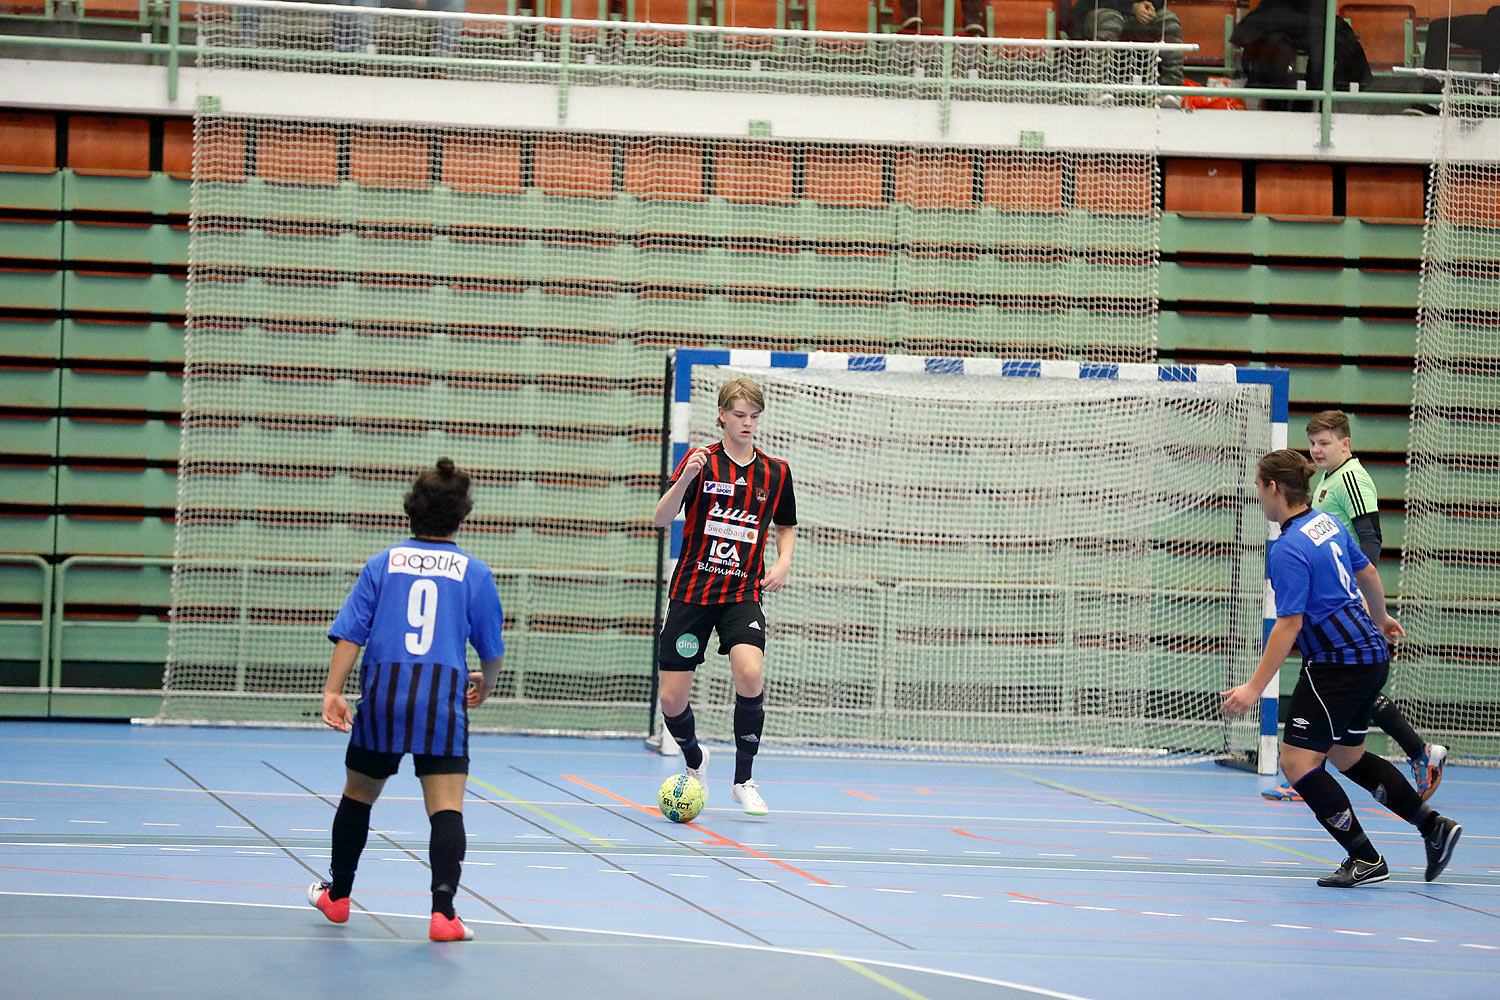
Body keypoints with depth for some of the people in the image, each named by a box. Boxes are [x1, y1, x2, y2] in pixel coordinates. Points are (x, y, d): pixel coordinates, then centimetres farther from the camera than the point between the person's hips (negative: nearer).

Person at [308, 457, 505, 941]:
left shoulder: (383, 564, 10)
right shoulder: (475, 573, 7)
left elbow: (349, 633, 1)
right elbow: (493, 651, 12)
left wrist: (333, 691, -1)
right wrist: (484, 684, 33)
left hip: (382, 695, 2)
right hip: (444, 701, -2)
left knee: (358, 795, 20)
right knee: (446, 809, -6)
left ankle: (337, 895, 34)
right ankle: (443, 910, -22)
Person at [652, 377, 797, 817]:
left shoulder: (775, 472, 5)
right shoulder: (701, 461, -2)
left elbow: (786, 527, 21)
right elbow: (662, 518, -13)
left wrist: (783, 563, 1)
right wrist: (685, 478, -30)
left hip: (742, 594, 0)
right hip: (692, 588, 0)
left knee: (750, 673, -27)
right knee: (672, 700, -2)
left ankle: (744, 781, -11)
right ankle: (694, 760, 32)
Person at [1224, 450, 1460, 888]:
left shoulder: (1288, 551, -19)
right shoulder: (1327, 522, 8)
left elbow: (1289, 625, -23)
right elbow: (1367, 573, 21)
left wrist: (1254, 687, -22)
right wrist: (1380, 618, 40)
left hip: (1338, 663, -10)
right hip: (1370, 654, 10)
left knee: (1298, 763, -7)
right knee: (1348, 757, 21)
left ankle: (1366, 860, -5)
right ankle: (1434, 827, 20)